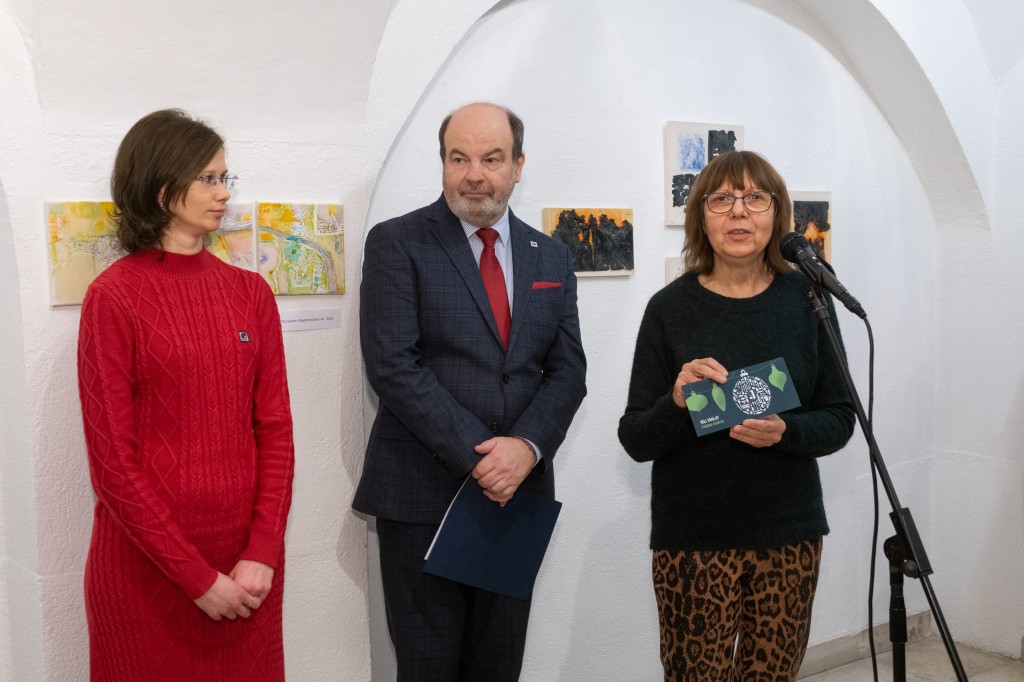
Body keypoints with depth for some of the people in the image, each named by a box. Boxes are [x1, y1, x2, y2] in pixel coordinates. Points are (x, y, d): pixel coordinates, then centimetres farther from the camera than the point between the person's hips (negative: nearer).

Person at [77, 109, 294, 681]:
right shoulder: (114, 296, -8)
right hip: (148, 561, -4)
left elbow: (275, 429, 3)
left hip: (248, 557, 4)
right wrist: (197, 577, -11)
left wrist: (262, 552, -8)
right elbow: (113, 458, -9)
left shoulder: (250, 292, 4)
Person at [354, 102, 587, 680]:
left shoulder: (551, 258, 11)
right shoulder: (397, 243, -4)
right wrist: (476, 456, -17)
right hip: (423, 495, -4)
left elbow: (567, 370, 6)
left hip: (519, 492, 4)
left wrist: (526, 447, -12)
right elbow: (392, 365, -13)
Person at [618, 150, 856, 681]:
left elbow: (839, 421, 3)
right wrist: (677, 402, -23)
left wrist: (786, 431, -17)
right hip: (694, 538, -2)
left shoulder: (807, 299, 1)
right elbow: (635, 440, -3)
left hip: (789, 535, 2)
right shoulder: (670, 308, -5)